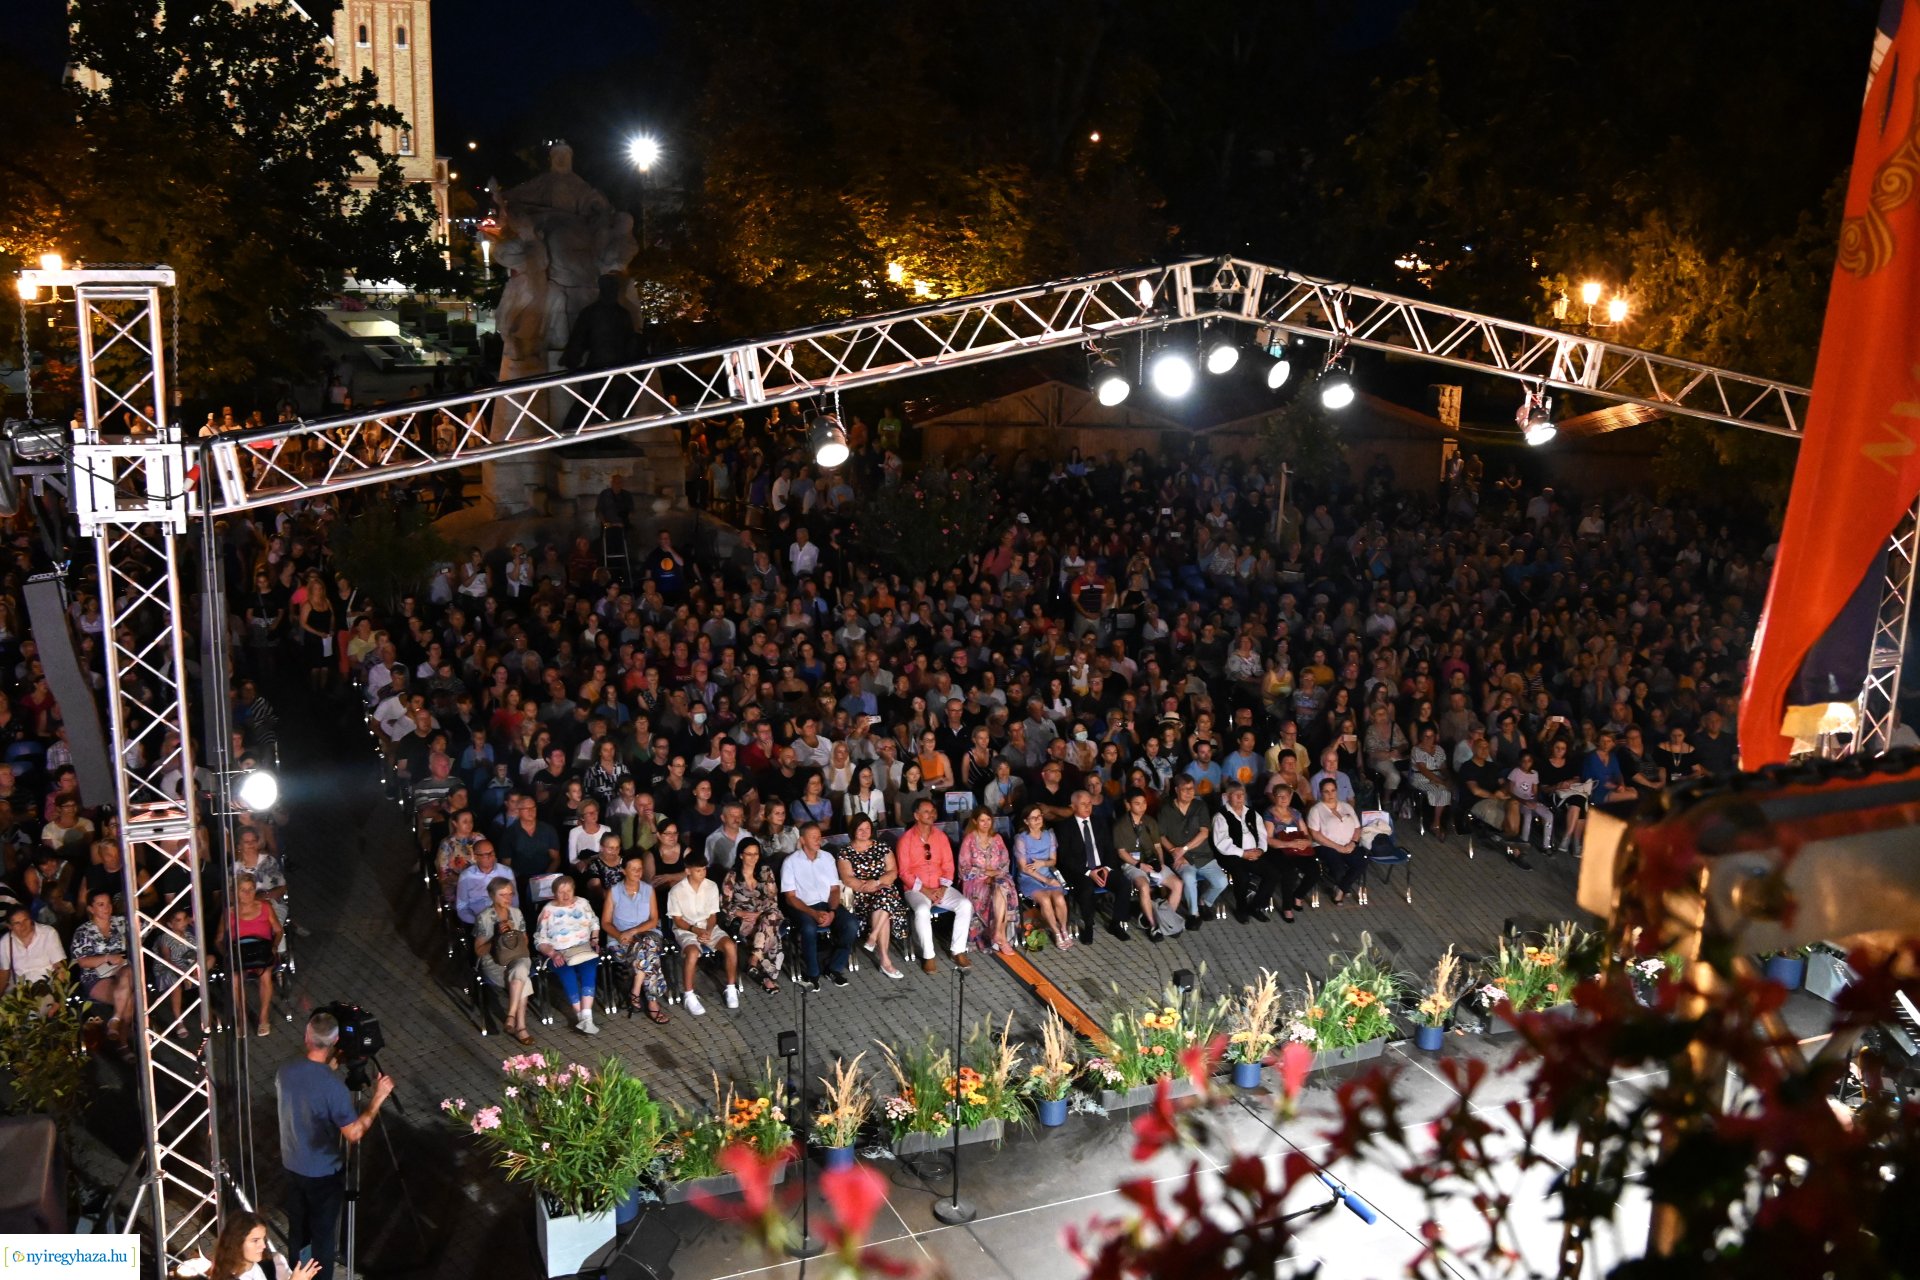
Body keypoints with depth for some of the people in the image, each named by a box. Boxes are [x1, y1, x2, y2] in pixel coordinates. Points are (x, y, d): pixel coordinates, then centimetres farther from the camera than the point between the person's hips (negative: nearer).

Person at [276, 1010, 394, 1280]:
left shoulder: (284, 1072, -11)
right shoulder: (333, 1088, -31)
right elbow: (353, 1134, -25)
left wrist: (326, 1069, 14)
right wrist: (377, 1098, -17)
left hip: (292, 1167, 6)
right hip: (323, 1174, -6)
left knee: (297, 1229, 24)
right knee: (324, 1235, 11)